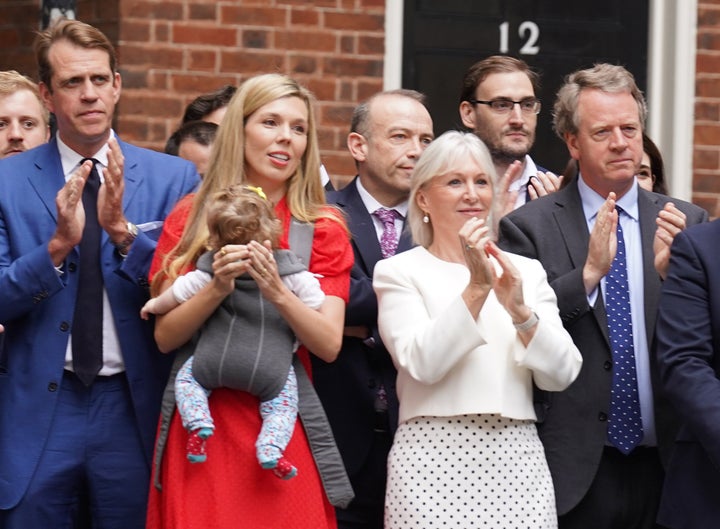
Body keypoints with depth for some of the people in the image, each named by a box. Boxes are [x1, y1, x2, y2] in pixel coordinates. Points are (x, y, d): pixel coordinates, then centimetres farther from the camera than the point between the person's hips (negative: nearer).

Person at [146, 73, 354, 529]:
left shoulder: (324, 229, 4)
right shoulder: (190, 218, 4)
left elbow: (329, 344, -6)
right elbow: (165, 336, -2)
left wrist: (277, 292, -22)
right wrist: (217, 289, -20)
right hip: (200, 422, 0)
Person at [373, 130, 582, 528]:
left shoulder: (526, 271, 12)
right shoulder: (399, 272, 2)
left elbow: (561, 375, 2)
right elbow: (421, 363, -12)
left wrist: (519, 309, -13)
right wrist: (475, 289, -19)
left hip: (518, 461, 3)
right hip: (434, 463, -3)